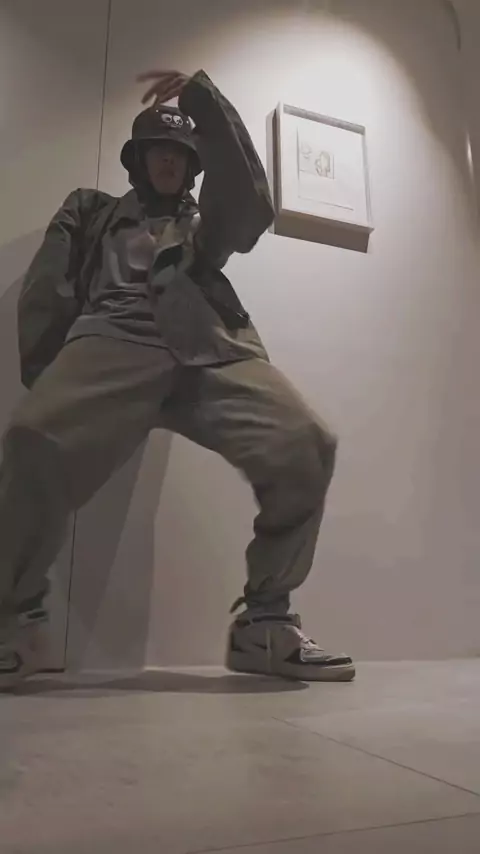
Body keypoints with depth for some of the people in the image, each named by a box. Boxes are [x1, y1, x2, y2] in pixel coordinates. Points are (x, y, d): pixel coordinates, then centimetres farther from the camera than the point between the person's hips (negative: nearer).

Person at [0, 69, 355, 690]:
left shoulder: (206, 224, 36)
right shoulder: (91, 212, 33)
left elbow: (251, 204, 12)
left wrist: (206, 100, 8)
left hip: (213, 350, 2)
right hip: (115, 341, -1)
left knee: (305, 447, -25)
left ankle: (263, 622, -8)